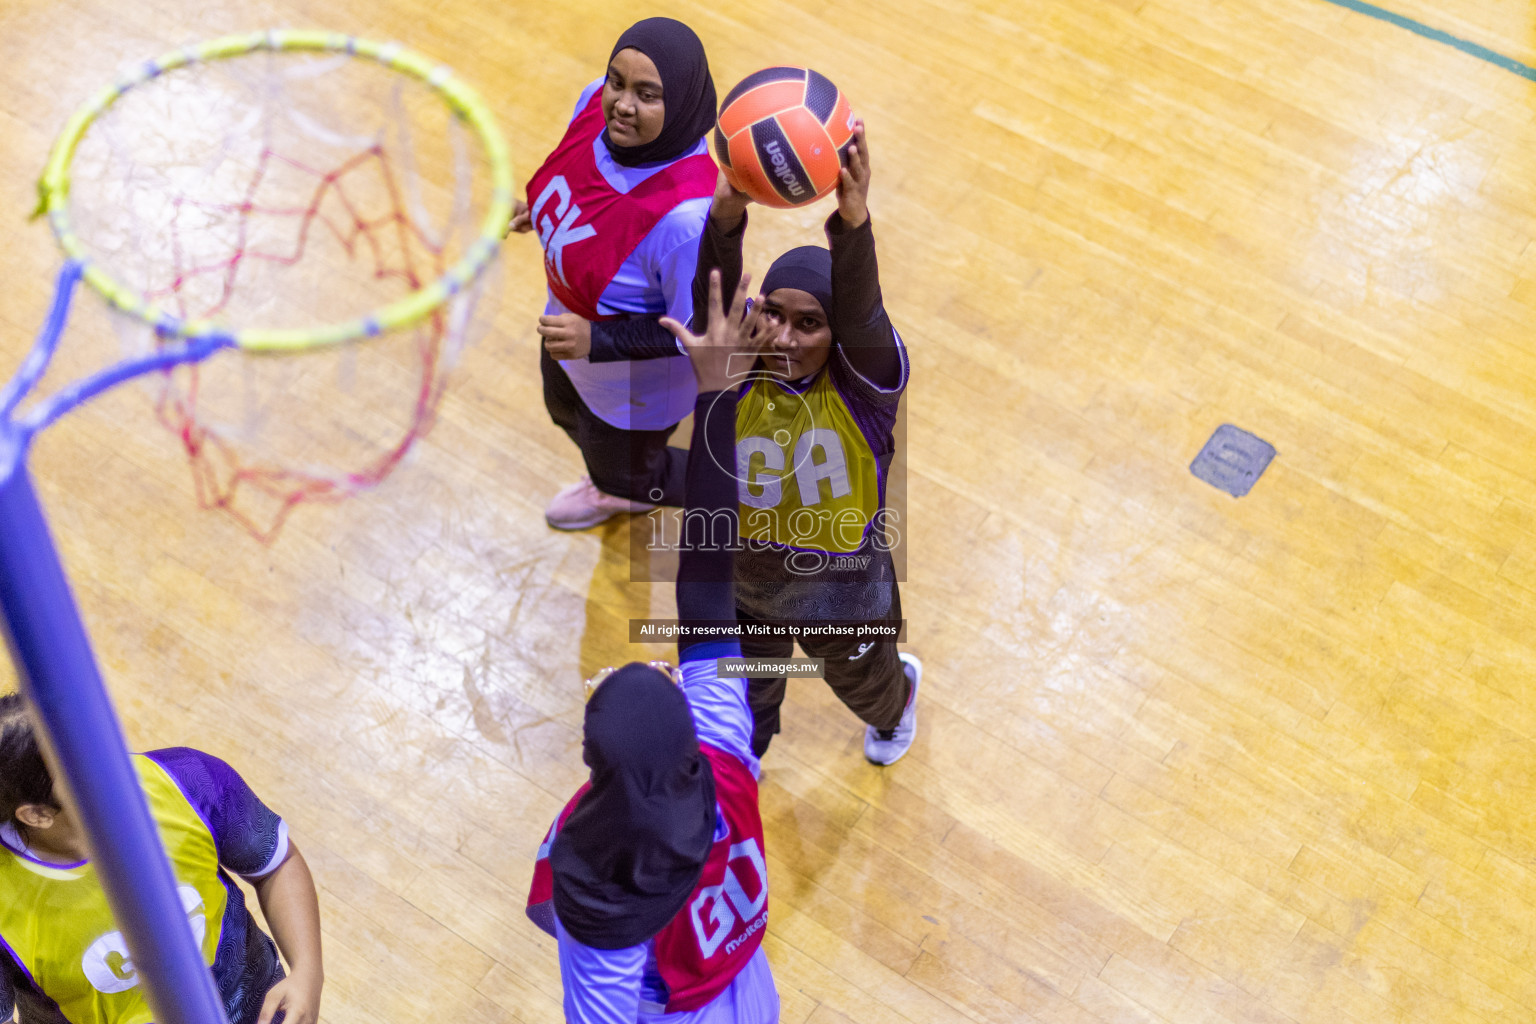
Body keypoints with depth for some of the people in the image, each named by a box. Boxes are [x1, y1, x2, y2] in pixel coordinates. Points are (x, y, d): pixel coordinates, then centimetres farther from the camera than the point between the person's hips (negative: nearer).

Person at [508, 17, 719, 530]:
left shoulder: (690, 215, -46)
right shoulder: (598, 101, -24)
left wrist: (597, 341, -37)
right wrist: (543, 204, 13)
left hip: (635, 378, -8)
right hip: (573, 319, 8)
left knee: (626, 474, 23)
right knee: (565, 410, 37)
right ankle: (616, 488, 71)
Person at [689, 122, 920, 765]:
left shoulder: (864, 382, -29)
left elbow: (860, 312, -50)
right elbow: (712, 300, -44)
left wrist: (854, 220, -71)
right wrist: (726, 212, -66)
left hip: (843, 591, -1)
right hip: (742, 586, 2)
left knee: (863, 683, 31)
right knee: (743, 702, 29)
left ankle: (898, 697, 69)